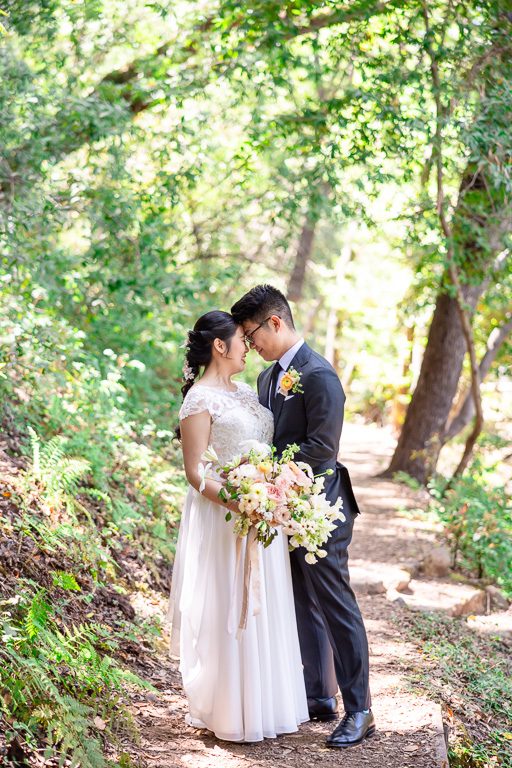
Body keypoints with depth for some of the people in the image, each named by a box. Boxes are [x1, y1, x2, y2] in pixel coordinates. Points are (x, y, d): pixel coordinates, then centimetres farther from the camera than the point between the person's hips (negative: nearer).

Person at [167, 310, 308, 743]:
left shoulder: (244, 391, 13)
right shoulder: (200, 400, -12)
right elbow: (194, 472, -15)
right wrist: (237, 504, -27)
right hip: (224, 516, -8)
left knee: (266, 607, 14)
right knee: (231, 608, -1)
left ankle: (265, 702, 26)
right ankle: (229, 713, 11)